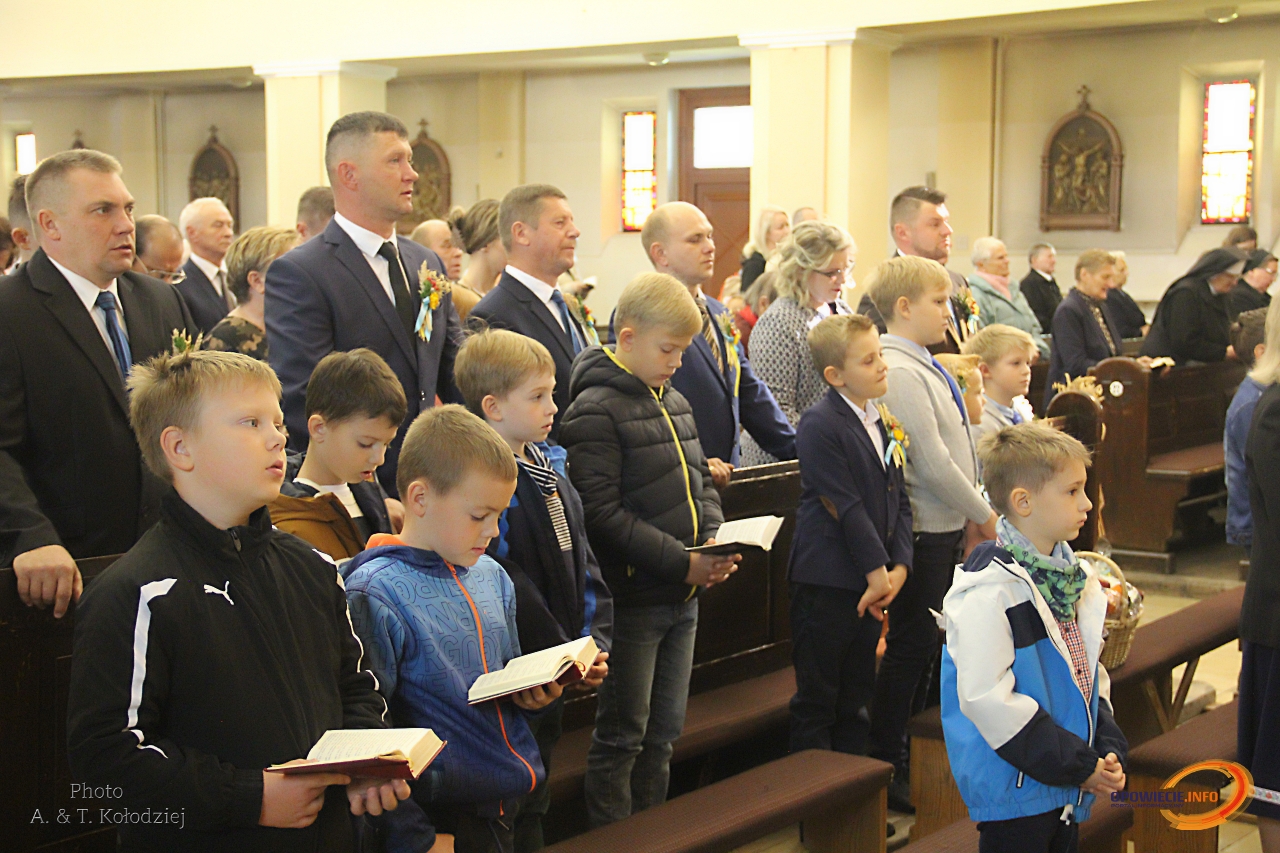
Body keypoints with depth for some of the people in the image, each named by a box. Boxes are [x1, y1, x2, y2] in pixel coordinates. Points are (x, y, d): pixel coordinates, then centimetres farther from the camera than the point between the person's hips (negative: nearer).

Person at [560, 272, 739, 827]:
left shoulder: (674, 402, 11)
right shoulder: (595, 411, -14)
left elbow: (700, 480, 19)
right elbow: (602, 514, -21)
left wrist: (713, 542, 0)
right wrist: (682, 562, -21)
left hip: (683, 595, 8)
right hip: (633, 599, -8)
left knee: (665, 729, 17)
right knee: (622, 735, 2)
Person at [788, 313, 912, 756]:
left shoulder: (882, 422, 12)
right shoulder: (819, 425, -13)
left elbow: (899, 500, 11)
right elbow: (846, 506, -16)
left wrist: (899, 566, -2)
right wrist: (877, 572, -15)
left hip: (872, 584, 8)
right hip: (827, 582, -8)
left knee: (856, 698, 16)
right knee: (817, 702, 2)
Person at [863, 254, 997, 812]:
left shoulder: (923, 366, 12)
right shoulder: (899, 373, -19)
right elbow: (932, 461, -21)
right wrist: (983, 514, -10)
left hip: (947, 524, 9)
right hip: (922, 530, -9)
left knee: (927, 643, 16)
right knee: (911, 646, -1)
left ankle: (910, 746, 27)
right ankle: (887, 766, 10)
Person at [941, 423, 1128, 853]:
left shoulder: (1076, 577, 9)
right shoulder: (989, 592, -19)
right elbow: (986, 698, -23)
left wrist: (1107, 752, 1)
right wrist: (1079, 765, -18)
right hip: (1013, 793, -8)